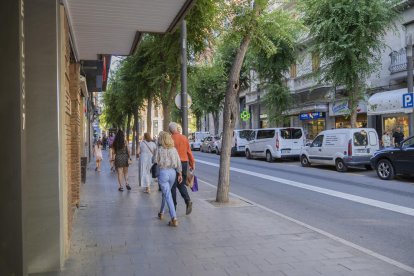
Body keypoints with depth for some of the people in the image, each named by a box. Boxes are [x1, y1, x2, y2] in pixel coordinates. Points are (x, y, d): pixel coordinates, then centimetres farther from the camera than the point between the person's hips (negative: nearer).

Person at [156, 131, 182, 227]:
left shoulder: (159, 150, -8)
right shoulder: (174, 149, 3)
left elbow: (156, 162, -4)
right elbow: (178, 162, 2)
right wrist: (180, 173, 7)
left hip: (163, 172, -5)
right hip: (173, 172, 5)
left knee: (168, 195, -5)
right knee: (165, 193, 23)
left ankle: (174, 219, -13)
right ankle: (161, 213, 39)